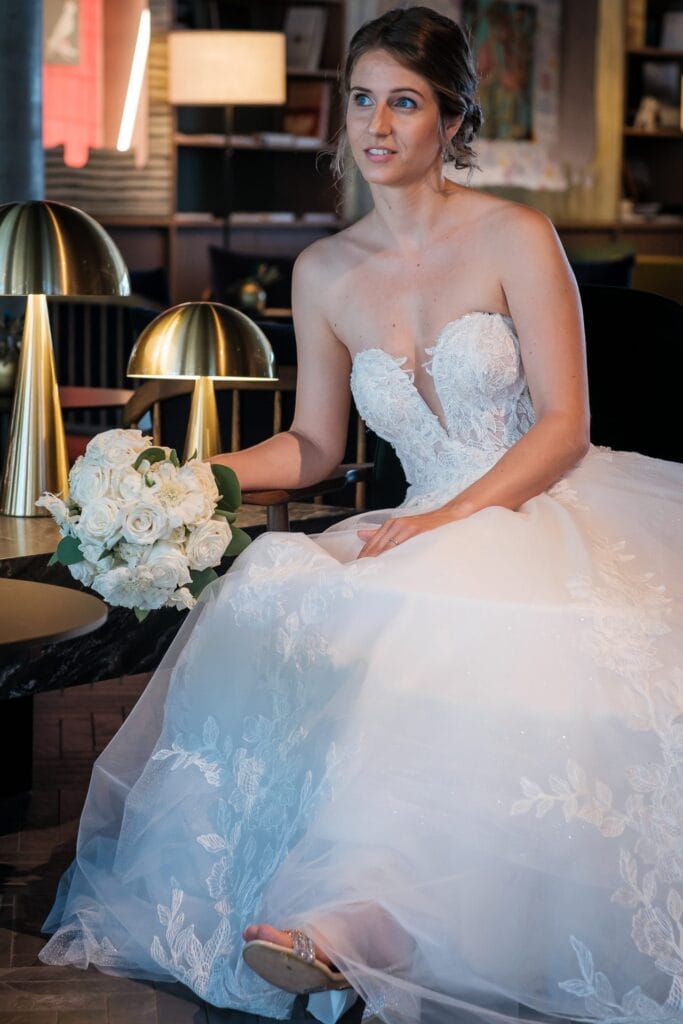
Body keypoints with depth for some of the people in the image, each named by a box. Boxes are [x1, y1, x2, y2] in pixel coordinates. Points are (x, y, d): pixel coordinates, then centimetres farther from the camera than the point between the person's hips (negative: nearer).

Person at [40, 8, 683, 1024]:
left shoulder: (516, 239, -3)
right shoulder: (325, 272, 10)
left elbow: (564, 426, -7)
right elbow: (313, 445, 15)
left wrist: (442, 523, -19)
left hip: (549, 514, -4)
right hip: (428, 536, 4)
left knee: (440, 624, -36)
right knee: (280, 610, -26)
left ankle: (360, 912, -42)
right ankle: (359, 912, -31)